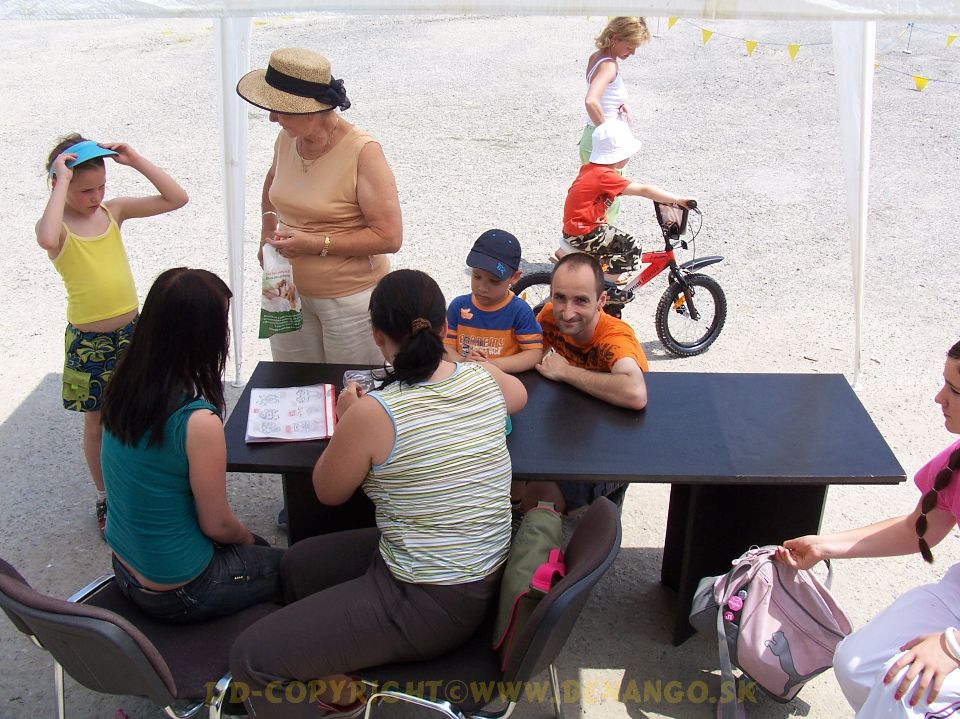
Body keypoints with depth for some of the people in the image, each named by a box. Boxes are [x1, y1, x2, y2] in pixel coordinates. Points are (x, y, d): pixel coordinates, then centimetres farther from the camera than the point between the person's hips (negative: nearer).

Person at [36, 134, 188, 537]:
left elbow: (176, 199, -4)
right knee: (97, 423, 13)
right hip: (88, 342, -4)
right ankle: (106, 499, 30)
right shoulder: (58, 226, -14)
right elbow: (47, 238, -41)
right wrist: (63, 182, -32)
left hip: (132, 330, 4)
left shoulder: (114, 210, -1)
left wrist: (135, 161, -12)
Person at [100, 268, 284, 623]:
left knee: (258, 547, 27)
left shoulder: (121, 389, -9)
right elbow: (217, 525, -18)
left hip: (126, 571, 7)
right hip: (178, 594, -7)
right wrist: (247, 538, 3)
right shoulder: (198, 421, -31)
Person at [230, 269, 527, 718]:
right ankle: (327, 677, 37)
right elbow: (519, 395, 22)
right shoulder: (484, 378, -6)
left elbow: (328, 491, -4)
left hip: (431, 604, -8)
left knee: (252, 658, -2)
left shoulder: (373, 413, -24)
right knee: (298, 561, 26)